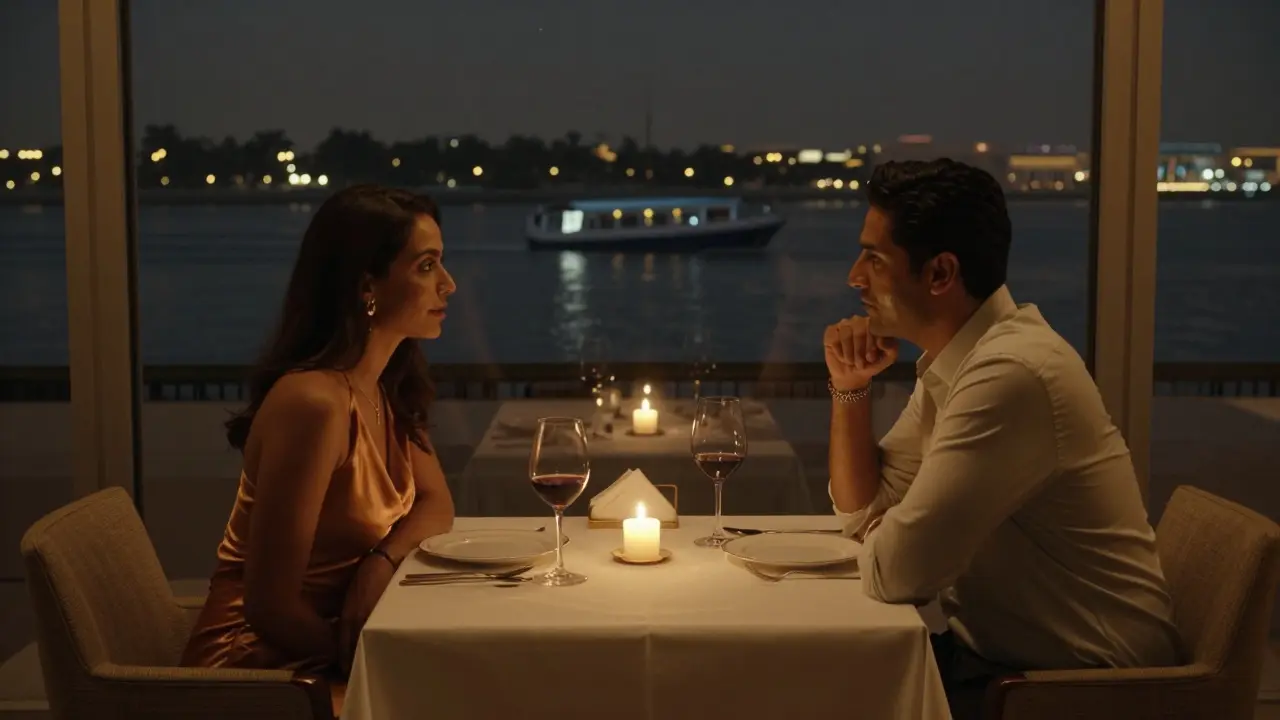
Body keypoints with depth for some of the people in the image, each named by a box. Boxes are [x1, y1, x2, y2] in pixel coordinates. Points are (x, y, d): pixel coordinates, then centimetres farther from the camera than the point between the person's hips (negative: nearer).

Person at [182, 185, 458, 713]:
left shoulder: (390, 386, 1)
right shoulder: (315, 402, -25)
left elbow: (435, 505, 9)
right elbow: (269, 605, -25)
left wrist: (381, 561, -12)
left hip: (327, 645, 7)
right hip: (263, 665, -7)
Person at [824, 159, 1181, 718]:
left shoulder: (1009, 373, -26)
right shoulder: (953, 359, 5)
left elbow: (895, 573, -26)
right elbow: (863, 511, 12)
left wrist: (879, 547, -3)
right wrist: (849, 388, -1)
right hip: (1000, 650, 8)